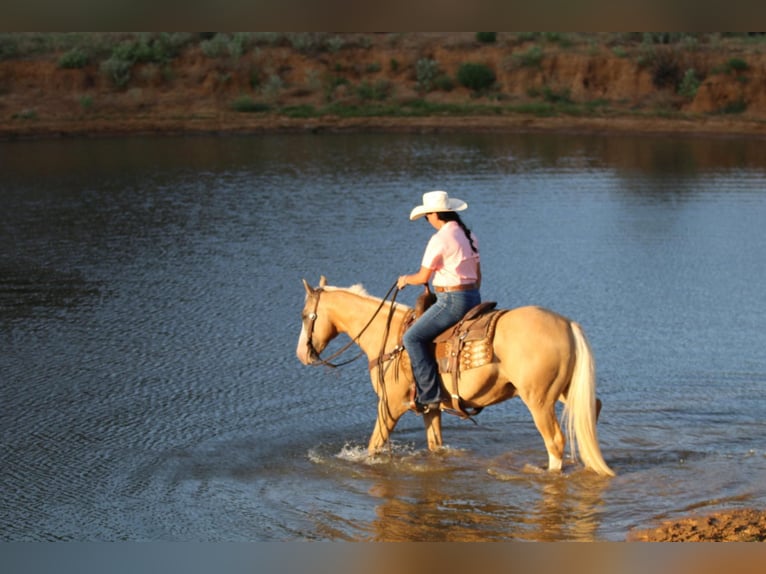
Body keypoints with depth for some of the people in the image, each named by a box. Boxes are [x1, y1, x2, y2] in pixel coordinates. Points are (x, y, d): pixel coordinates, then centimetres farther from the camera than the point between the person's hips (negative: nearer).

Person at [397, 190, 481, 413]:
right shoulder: (469, 236, 12)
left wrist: (405, 280, 10)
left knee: (412, 338, -8)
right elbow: (478, 275, 18)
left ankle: (429, 396, -16)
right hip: (473, 298, 10)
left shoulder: (440, 239, -15)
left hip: (451, 301, -10)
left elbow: (423, 277, -10)